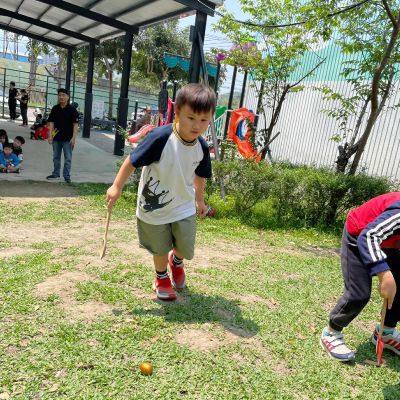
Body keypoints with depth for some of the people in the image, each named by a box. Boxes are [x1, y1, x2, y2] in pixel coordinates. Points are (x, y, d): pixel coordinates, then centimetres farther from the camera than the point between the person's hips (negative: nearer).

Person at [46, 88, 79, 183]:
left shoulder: (72, 109, -6)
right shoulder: (55, 109, 4)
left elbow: (75, 124, -7)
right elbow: (51, 122, 5)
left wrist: (73, 137, -13)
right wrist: (50, 135, -3)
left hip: (68, 139, -4)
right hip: (56, 137, 4)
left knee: (68, 158, 2)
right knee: (56, 157, 16)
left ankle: (67, 176, 12)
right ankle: (56, 174, 29)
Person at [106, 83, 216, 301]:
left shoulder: (202, 148, -10)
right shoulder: (160, 137, -27)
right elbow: (132, 161, -18)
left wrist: (200, 200, 20)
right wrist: (117, 187, -14)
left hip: (184, 207, 3)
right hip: (153, 208, -3)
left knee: (186, 248, 4)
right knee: (160, 250, 15)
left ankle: (176, 261, 43)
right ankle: (161, 277, 48)